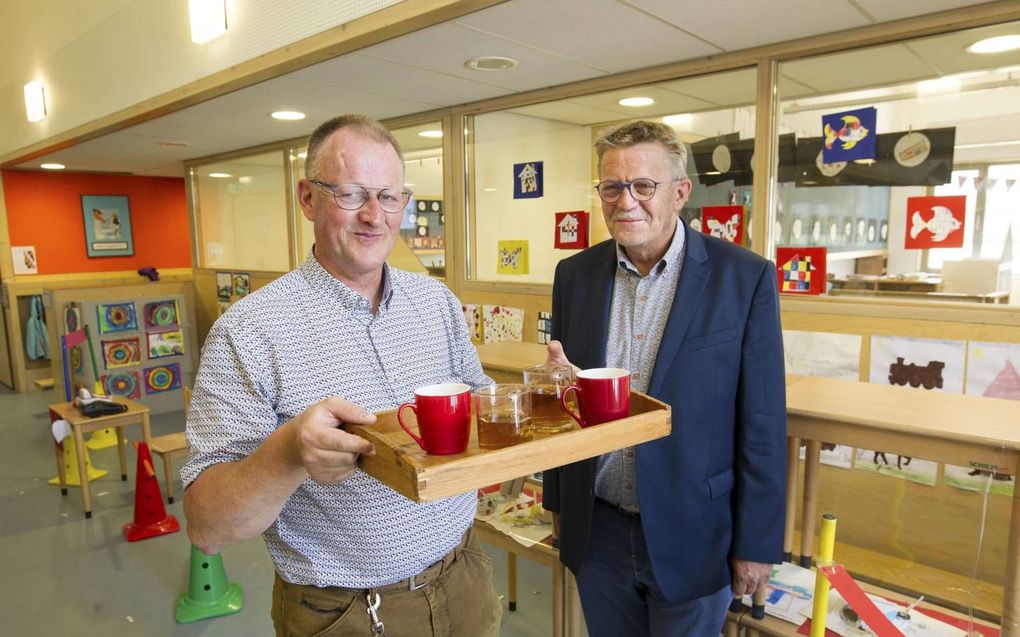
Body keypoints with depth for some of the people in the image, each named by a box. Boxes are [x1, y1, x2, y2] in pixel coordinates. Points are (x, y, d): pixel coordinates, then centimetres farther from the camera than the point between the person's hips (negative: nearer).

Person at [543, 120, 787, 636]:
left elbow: (762, 424, -9)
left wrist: (757, 544, -6)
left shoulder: (745, 277, -12)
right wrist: (557, 499, 10)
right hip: (596, 530, 4)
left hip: (692, 536, -3)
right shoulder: (575, 274, -2)